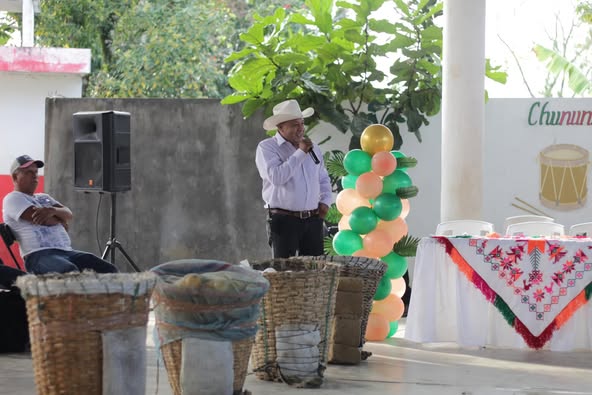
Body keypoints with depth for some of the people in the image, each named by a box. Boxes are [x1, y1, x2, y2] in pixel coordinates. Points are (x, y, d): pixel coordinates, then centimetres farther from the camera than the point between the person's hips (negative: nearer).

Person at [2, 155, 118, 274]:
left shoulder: (44, 198, 31)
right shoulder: (13, 199, 7)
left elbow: (68, 215, 13)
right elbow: (45, 220, -7)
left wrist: (53, 210, -8)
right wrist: (61, 221, 13)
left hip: (67, 252, 8)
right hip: (39, 255, -8)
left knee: (108, 270, -13)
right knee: (71, 273, -40)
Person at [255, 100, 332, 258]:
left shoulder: (312, 148, 16)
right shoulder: (267, 148, -5)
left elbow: (323, 179, 28)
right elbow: (276, 177, -21)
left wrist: (325, 201, 9)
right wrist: (300, 153, -16)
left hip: (313, 220, 5)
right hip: (284, 220, -5)